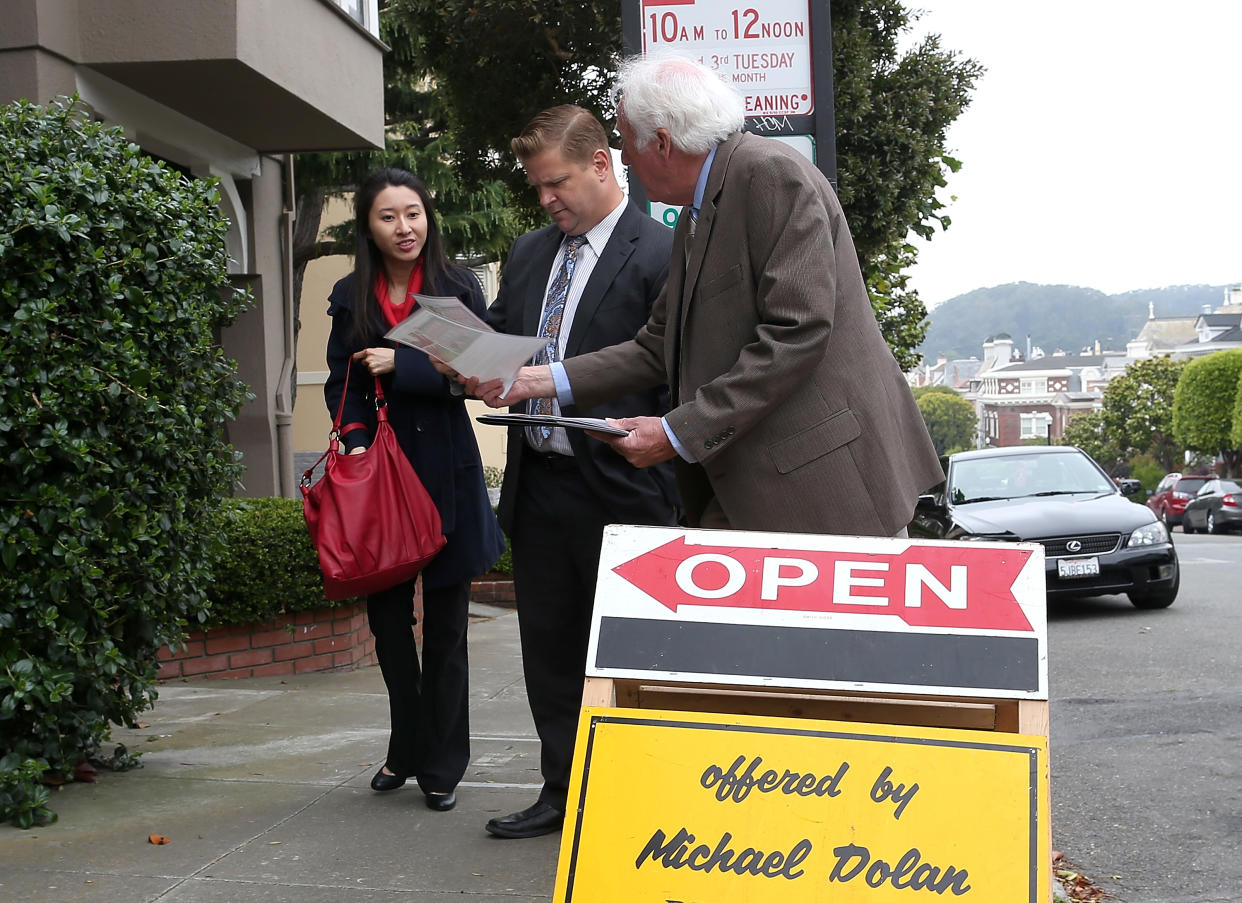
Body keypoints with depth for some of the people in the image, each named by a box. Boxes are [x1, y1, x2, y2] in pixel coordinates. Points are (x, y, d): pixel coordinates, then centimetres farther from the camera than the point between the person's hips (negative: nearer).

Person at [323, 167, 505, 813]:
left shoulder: (460, 288, 0)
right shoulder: (350, 297, 8)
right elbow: (341, 384, 6)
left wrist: (401, 365, -17)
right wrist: (355, 439, -12)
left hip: (446, 473, -2)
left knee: (444, 624, 5)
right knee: (387, 616, 8)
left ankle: (441, 765, 15)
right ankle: (408, 748, 26)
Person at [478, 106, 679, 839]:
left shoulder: (661, 253, -7)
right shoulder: (527, 254, 15)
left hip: (617, 490, -7)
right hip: (538, 483, 7)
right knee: (549, 648, 15)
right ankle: (564, 793, 28)